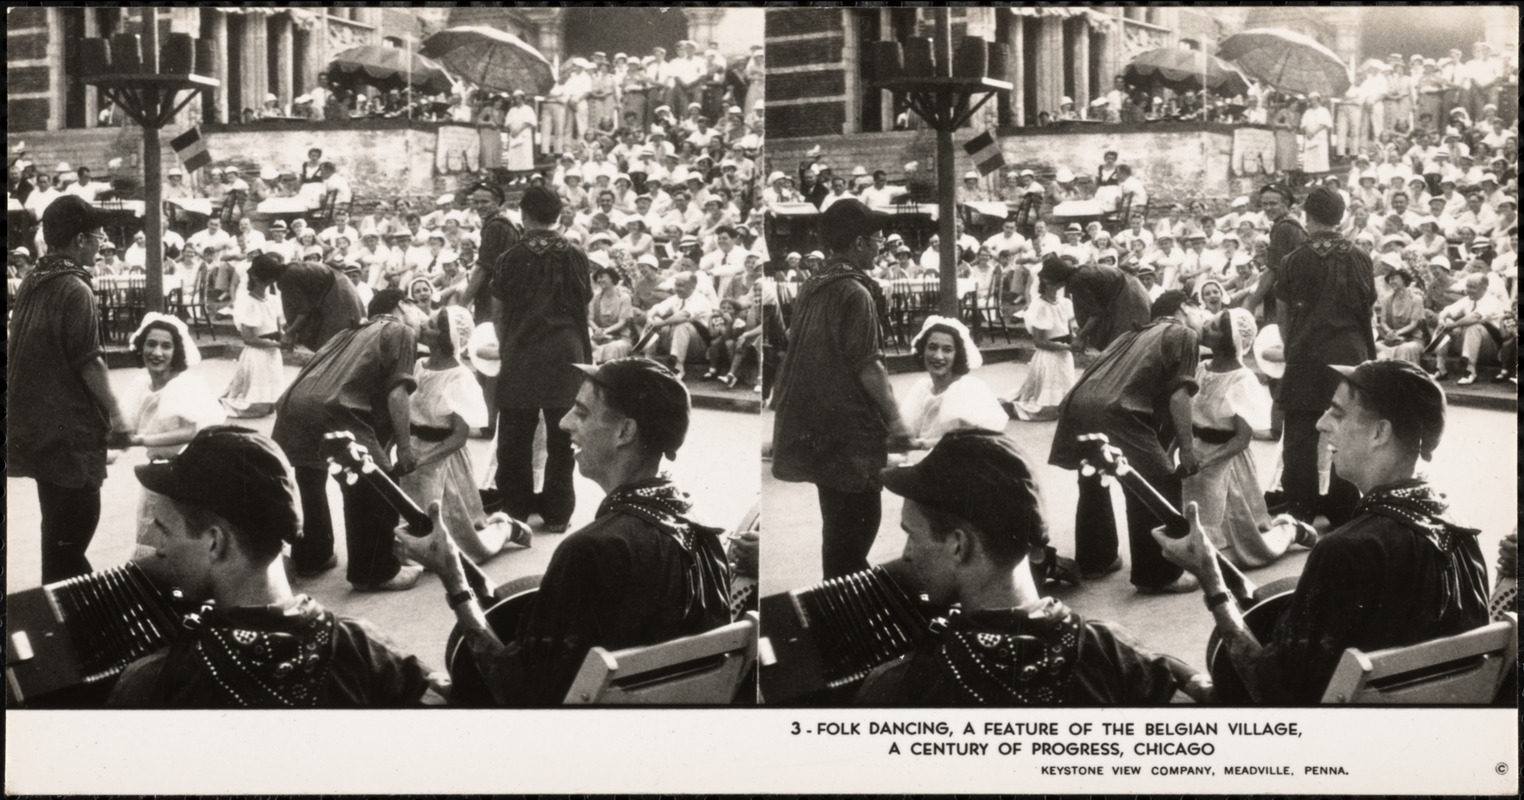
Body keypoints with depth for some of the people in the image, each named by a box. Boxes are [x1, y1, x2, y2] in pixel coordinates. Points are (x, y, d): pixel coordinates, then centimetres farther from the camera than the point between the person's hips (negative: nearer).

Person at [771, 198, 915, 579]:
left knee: (839, 523, 18)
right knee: (859, 520, -3)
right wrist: (895, 420, -13)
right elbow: (867, 365, -19)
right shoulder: (855, 293, -16)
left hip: (815, 428, 9)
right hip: (849, 432, -9)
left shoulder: (812, 287, 11)